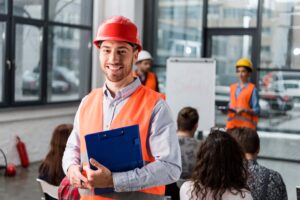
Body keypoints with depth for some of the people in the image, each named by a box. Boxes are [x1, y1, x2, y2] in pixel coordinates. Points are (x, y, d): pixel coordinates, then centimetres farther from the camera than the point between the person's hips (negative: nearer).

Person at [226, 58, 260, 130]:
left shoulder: (252, 89, -1)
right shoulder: (232, 87, 17)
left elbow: (257, 110, -3)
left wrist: (244, 110, -18)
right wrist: (226, 109, 2)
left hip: (246, 124, -5)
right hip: (232, 124, 5)